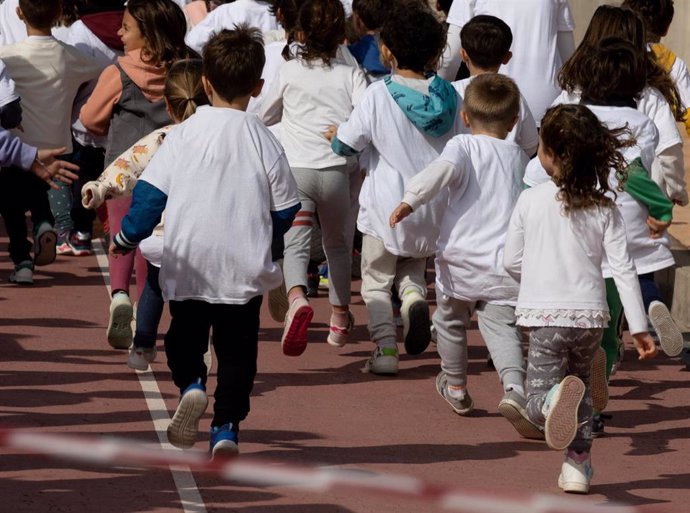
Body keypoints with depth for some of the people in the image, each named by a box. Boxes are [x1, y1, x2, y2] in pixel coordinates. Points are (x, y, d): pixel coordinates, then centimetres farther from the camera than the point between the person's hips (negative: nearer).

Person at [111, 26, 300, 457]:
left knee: (185, 337, 18)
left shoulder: (184, 134, -4)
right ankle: (227, 427, 1)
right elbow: (285, 210, 3)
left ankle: (191, 385, -9)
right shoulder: (263, 140, -3)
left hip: (187, 265, 0)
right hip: (243, 268, 0)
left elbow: (151, 192, -4)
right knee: (236, 349, 10)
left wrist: (128, 238, 9)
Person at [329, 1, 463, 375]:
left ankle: (385, 348, -2)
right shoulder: (450, 97, -3)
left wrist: (333, 135, 12)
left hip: (387, 206, -4)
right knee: (413, 265, 26)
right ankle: (414, 296, -6)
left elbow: (345, 145, -10)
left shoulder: (378, 95, -15)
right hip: (434, 208, 4)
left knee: (376, 281, 12)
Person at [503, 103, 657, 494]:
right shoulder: (605, 208, 0)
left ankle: (554, 401, -38)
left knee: (539, 397, -3)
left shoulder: (531, 201, -5)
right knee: (581, 389, 25)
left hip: (546, 315, -3)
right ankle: (578, 465, 23)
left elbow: (512, 261, 3)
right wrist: (639, 326, 2)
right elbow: (623, 269, -2)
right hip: (591, 315, 3)